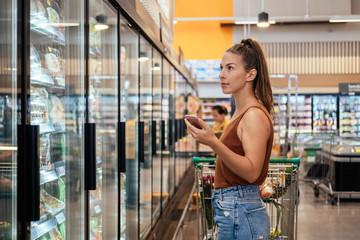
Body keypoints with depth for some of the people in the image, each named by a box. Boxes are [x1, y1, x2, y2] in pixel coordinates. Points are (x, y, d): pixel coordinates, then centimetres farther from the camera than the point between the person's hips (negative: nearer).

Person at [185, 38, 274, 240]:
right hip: (231, 210, 10)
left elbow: (252, 172, -24)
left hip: (241, 214, -9)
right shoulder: (240, 113, 14)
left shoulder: (255, 115, -15)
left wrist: (213, 142, -31)